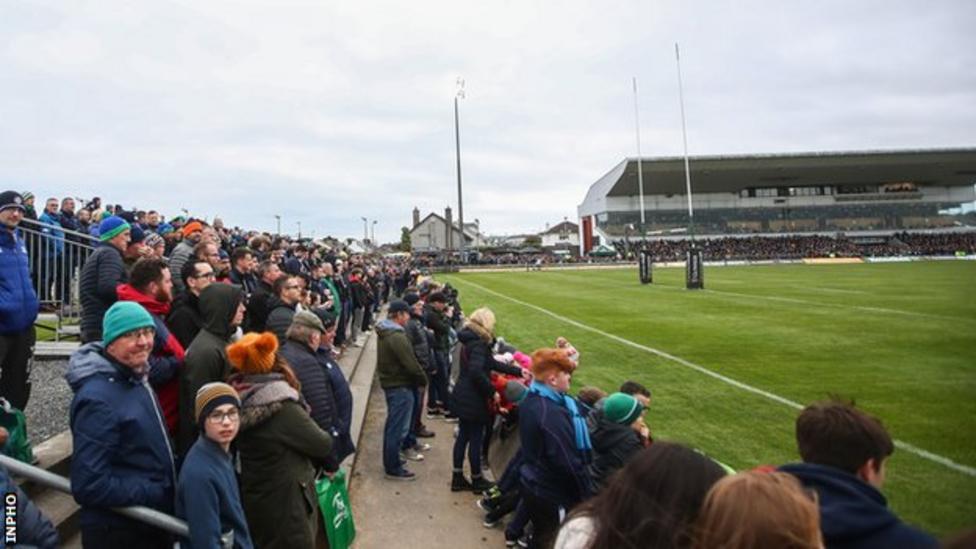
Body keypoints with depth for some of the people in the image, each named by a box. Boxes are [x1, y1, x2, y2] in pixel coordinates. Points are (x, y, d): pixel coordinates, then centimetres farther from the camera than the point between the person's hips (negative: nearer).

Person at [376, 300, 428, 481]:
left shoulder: (384, 332, 8)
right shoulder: (397, 336, -23)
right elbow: (411, 364, -24)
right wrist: (423, 379, -6)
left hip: (390, 382, 10)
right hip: (401, 386, -10)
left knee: (392, 425, 21)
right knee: (398, 428, -1)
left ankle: (389, 461, 33)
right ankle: (393, 469, 7)